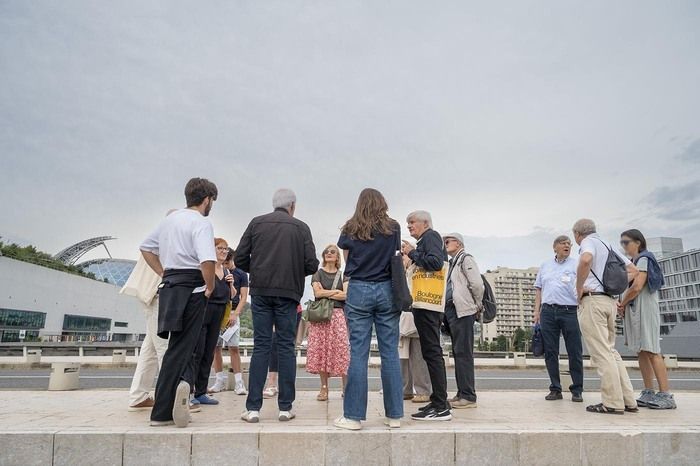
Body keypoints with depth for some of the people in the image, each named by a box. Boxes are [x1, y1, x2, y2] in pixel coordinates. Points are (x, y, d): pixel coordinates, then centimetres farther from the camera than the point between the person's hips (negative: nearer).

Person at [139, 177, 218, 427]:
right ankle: (162, 412, -4)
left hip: (170, 286, 8)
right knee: (180, 349, -3)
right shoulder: (201, 223, -11)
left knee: (182, 346, 14)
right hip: (192, 289, -7)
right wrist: (210, 287, -10)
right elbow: (207, 261, -26)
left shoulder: (170, 219, 15)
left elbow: (145, 248, 24)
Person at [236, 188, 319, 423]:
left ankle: (253, 408, 6)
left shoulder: (257, 223, 5)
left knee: (260, 346, 6)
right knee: (286, 347, 7)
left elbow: (240, 258, 2)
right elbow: (312, 265, -2)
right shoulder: (301, 228, 2)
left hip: (260, 291, 1)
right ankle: (285, 407, 11)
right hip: (288, 292, -1)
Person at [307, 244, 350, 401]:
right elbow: (317, 293, -4)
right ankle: (324, 389, 3)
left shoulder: (343, 275, 13)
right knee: (321, 349, -4)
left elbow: (346, 295, -2)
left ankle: (346, 388, -2)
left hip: (338, 314, 0)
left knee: (342, 349, -8)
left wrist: (325, 294, -4)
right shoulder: (318, 273, 11)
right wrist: (336, 292, -2)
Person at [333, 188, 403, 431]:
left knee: (358, 353, 1)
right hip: (386, 290, 1)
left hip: (359, 290, -1)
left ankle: (354, 416, 6)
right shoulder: (393, 228, 4)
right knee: (390, 352, 5)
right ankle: (394, 414, 13)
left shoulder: (350, 229, 3)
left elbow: (347, 259, 10)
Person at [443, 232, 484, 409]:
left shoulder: (466, 259, -5)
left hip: (463, 312, -9)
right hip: (452, 311, 9)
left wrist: (477, 305, -3)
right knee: (458, 353, 12)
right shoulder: (453, 262, 21)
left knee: (463, 353, -8)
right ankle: (461, 393, 19)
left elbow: (477, 284, -13)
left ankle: (468, 396, -3)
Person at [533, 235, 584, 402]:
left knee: (575, 353, 0)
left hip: (570, 311, -3)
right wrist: (537, 311, 8)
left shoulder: (576, 265, 8)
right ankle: (555, 389, 13)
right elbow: (539, 290, 17)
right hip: (548, 312, 3)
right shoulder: (545, 266, 17)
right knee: (550, 352, 4)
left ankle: (577, 390, 10)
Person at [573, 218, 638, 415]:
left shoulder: (588, 242, -5)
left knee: (601, 353, -6)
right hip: (609, 301, 9)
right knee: (610, 351, 13)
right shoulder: (608, 246, 21)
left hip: (592, 300, -9)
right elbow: (633, 270, 25)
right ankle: (628, 401, 14)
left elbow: (585, 260, -29)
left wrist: (579, 288, -18)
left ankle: (613, 403, -4)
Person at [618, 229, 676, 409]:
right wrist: (622, 305, 4)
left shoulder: (644, 259, -7)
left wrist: (622, 304, -6)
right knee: (641, 352, 6)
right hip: (633, 311, 9)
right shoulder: (633, 263, 19)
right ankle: (649, 393, 9)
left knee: (651, 352, -12)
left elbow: (637, 287, -18)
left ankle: (666, 395, -11)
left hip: (644, 310, -9)